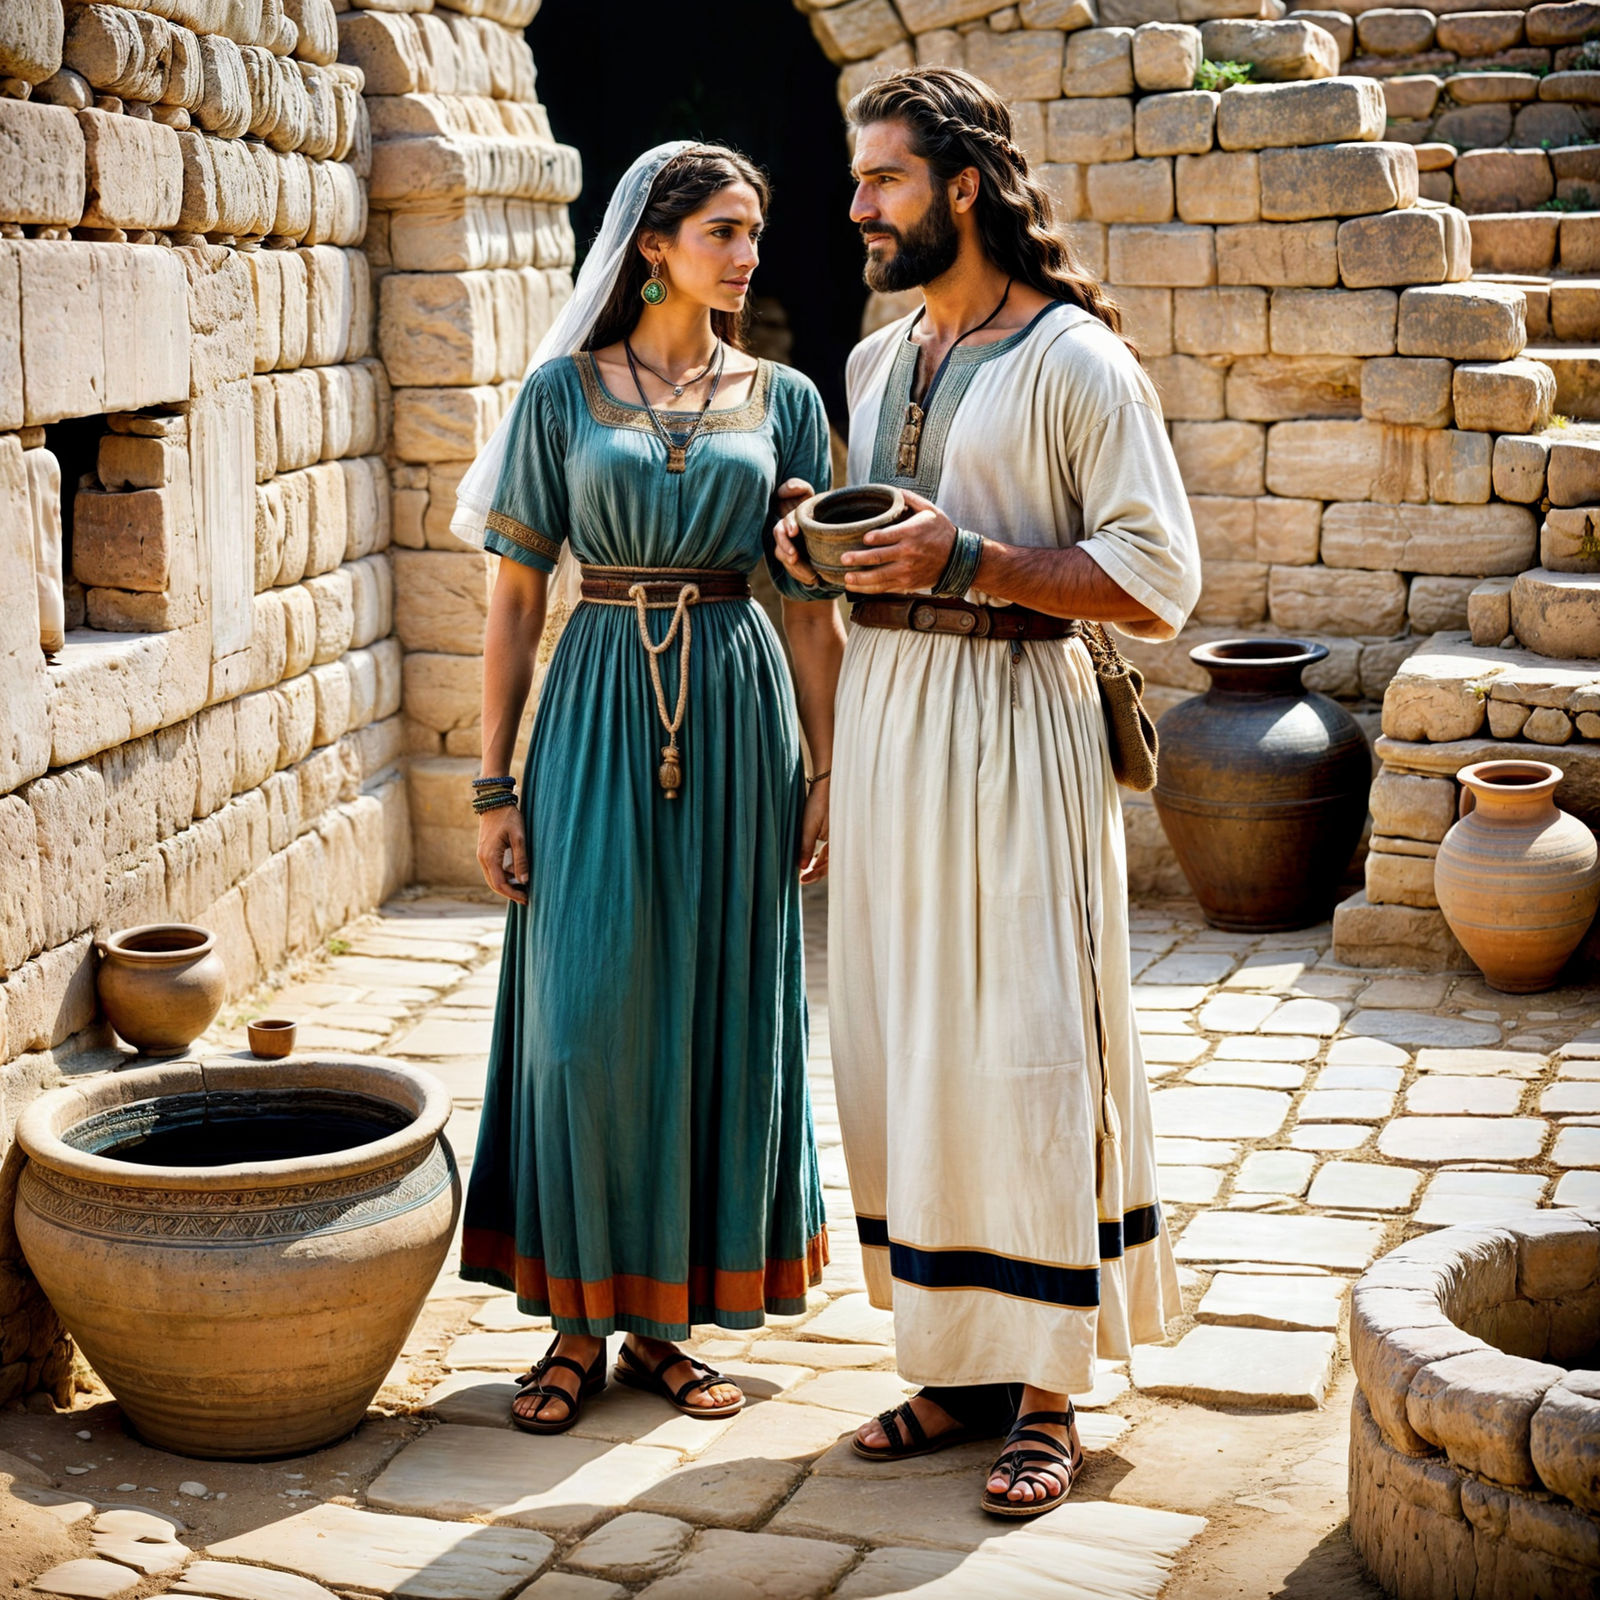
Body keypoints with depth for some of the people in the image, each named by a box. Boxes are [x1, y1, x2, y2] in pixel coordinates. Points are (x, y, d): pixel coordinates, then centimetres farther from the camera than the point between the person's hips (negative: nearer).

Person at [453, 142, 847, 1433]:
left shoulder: (782, 400, 7)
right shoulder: (564, 392, 2)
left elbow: (814, 605, 6)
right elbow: (518, 596, 1)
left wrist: (827, 772, 0)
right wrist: (496, 782, -3)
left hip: (738, 710, 2)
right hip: (599, 708, -2)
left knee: (717, 1009, 5)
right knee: (586, 1014, -3)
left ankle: (665, 1317, 18)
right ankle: (580, 1317, 12)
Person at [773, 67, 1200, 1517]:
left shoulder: (1078, 364, -6)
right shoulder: (874, 364, 16)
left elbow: (1159, 582, -11)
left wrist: (966, 557, -19)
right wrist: (814, 538, 4)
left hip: (1014, 723, -7)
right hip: (882, 711, 7)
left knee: (1024, 1054, -5)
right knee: (900, 1051, 7)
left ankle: (1049, 1395, 6)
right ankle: (963, 1365, 18)